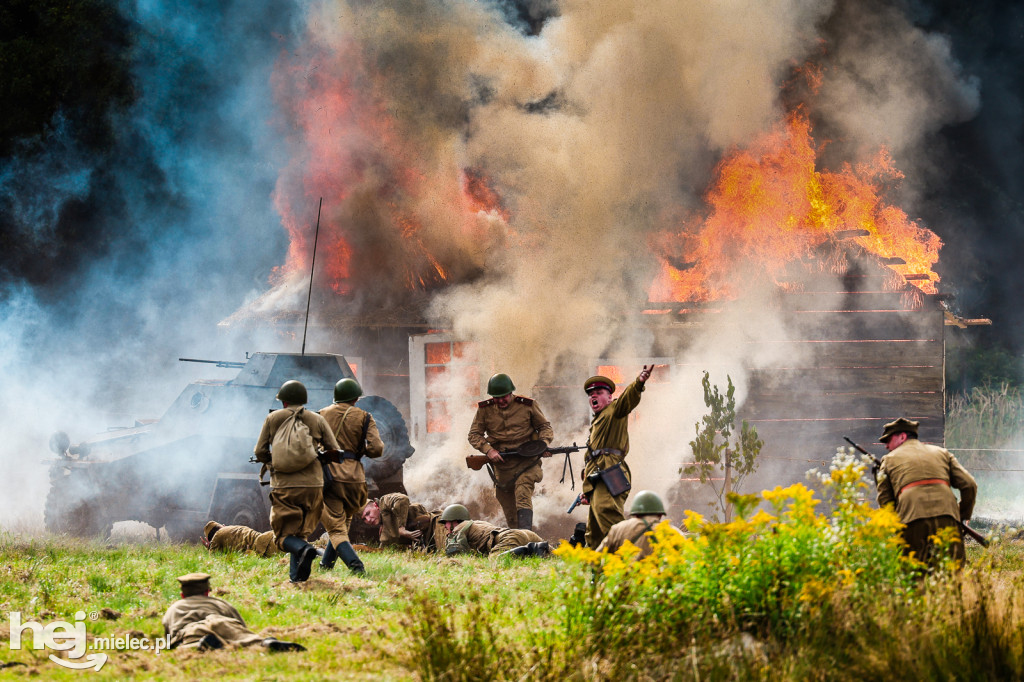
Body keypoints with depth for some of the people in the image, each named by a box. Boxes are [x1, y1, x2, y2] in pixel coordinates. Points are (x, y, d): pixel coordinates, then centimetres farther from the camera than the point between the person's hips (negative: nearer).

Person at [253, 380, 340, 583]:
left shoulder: (273, 418, 3)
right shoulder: (317, 420, 5)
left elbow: (260, 452, 4)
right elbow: (334, 452, 4)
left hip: (284, 485, -2)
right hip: (313, 485, 2)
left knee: (284, 535, 3)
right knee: (301, 531, 17)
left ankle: (304, 550, -27)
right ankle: (296, 575, 8)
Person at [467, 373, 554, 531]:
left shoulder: (527, 405, -2)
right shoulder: (485, 409, 2)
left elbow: (545, 426, 9)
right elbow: (474, 434, 7)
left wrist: (544, 443, -11)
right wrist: (488, 450, -10)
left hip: (526, 460, -3)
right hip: (501, 463, 3)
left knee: (523, 496, -24)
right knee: (509, 509, 7)